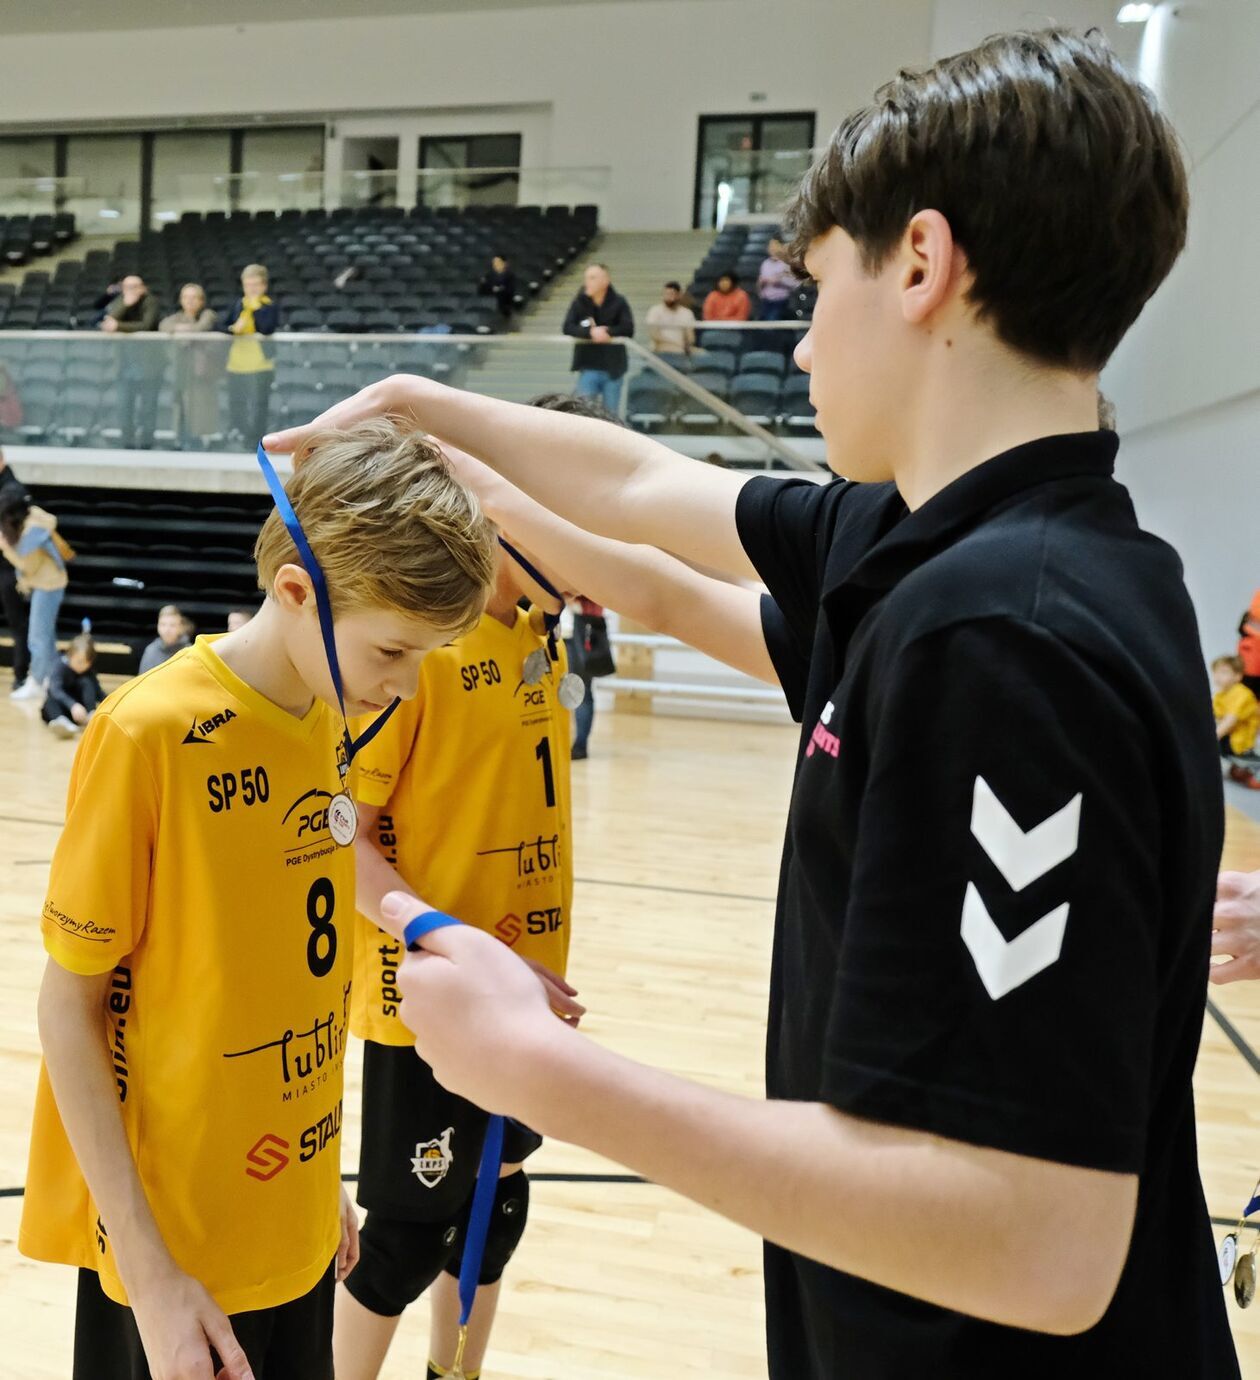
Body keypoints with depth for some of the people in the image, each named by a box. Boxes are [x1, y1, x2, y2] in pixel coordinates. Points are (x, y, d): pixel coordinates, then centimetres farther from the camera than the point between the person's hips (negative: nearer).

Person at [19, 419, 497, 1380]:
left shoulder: (329, 722, -1)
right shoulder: (149, 733, -20)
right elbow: (68, 1008, -14)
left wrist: (324, 1177, 12)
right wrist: (149, 1274, -14)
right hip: (175, 1253, -6)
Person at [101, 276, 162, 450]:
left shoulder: (150, 301, -6)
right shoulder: (121, 302, 6)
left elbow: (146, 326, -21)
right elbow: (109, 321, -10)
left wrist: (118, 326, -23)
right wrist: (125, 303, -19)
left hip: (148, 361, -5)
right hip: (127, 359, 5)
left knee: (147, 406, -4)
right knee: (126, 404, 6)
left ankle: (145, 444, 4)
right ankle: (128, 444, 14)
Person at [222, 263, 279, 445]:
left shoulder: (270, 306, -2)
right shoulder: (238, 304, 12)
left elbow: (267, 328, -19)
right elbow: (223, 327, 11)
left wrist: (256, 306, -13)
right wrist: (233, 328, -9)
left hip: (260, 364, -5)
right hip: (236, 363, 5)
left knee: (257, 408, -8)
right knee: (236, 407, 12)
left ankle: (255, 445, -2)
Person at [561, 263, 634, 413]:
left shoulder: (619, 302, -1)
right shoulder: (579, 302, -1)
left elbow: (628, 329, -9)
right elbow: (568, 327, -11)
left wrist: (607, 331, -21)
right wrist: (590, 332, -25)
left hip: (613, 368, 0)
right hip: (588, 368, 0)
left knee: (610, 414, 9)